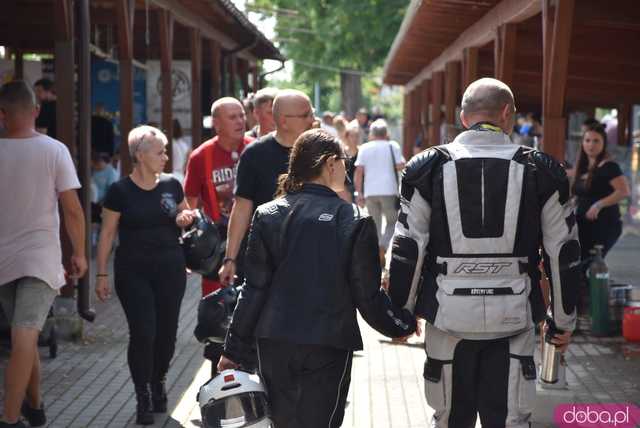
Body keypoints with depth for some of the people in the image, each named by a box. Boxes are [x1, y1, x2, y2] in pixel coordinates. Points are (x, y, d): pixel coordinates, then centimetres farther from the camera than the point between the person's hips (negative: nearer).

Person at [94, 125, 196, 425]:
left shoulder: (171, 185, 5)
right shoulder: (120, 191, -5)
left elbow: (186, 214, 21)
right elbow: (107, 234, -2)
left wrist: (186, 218, -3)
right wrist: (102, 274, -5)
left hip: (170, 268, 3)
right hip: (133, 271, -3)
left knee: (166, 331, 5)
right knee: (143, 333, -8)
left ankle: (158, 384, 28)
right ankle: (143, 398, 3)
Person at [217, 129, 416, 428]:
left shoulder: (268, 216, 2)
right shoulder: (354, 221, -6)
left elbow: (254, 290, 1)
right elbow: (368, 294, -3)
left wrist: (234, 349, 7)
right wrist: (405, 324, 14)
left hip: (274, 344, 3)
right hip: (329, 346, -3)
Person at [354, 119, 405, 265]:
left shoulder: (364, 148, 7)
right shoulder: (392, 146, 2)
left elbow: (359, 171, 1)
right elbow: (401, 166, -4)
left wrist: (359, 193, 2)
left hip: (370, 192, 2)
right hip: (389, 191, -2)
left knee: (375, 224, 12)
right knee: (392, 222, 9)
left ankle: (376, 253, 9)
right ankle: (383, 247, -14)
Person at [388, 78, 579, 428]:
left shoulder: (429, 168, -1)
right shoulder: (540, 172, 0)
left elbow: (408, 250, -1)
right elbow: (562, 254, 3)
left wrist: (401, 312, 9)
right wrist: (564, 320, 13)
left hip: (449, 317, 1)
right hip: (513, 319, 0)